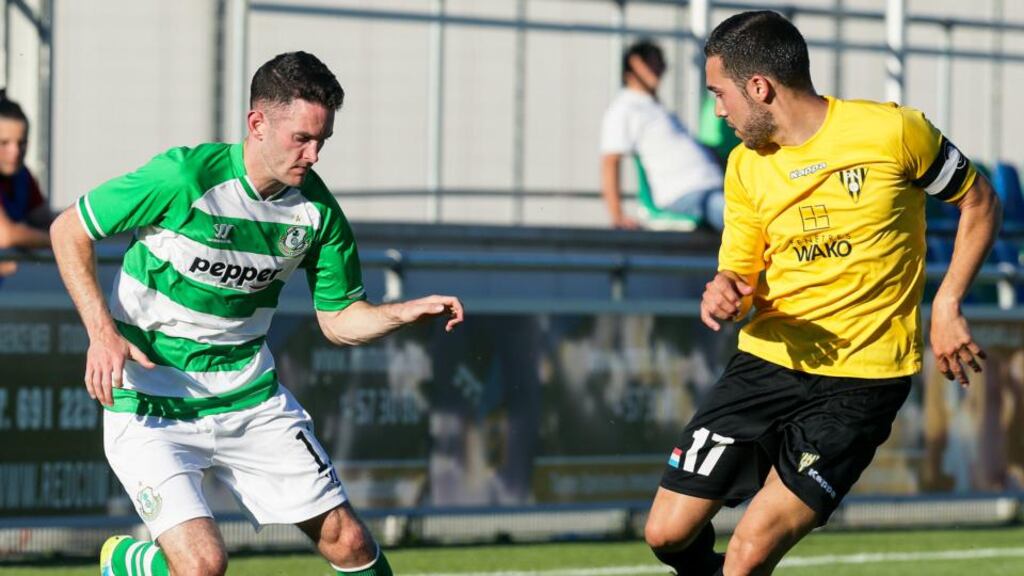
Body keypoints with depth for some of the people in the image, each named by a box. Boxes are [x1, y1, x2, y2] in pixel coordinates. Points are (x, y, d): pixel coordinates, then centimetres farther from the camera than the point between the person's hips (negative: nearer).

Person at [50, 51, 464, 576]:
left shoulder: (316, 210, -5)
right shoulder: (185, 177, -21)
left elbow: (339, 319, 8)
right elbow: (68, 231, -10)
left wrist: (407, 312, -13)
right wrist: (102, 332, -20)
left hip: (251, 400, 5)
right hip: (150, 407, -5)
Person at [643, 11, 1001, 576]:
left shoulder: (894, 132, -9)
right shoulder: (746, 167, 5)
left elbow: (980, 205, 3)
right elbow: (740, 274, 11)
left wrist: (946, 306, -6)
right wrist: (724, 295, -13)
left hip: (862, 378, -5)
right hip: (767, 361, 5)